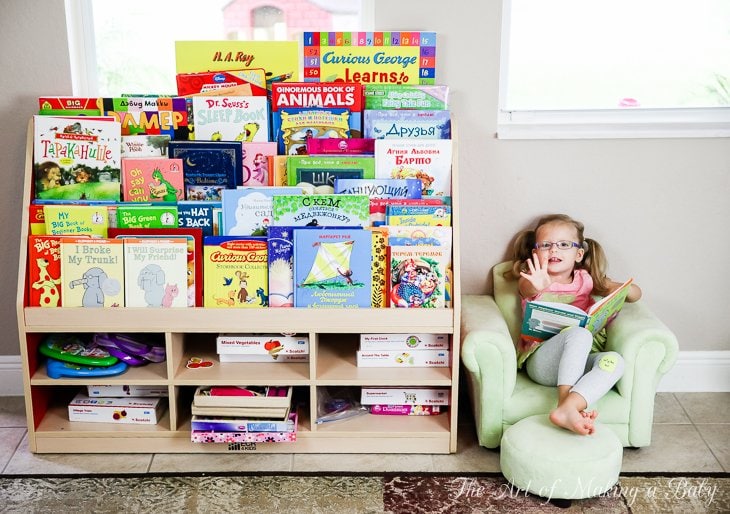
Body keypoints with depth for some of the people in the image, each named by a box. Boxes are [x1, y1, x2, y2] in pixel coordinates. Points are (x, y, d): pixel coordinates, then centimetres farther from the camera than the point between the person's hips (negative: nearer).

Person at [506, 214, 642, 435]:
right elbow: (527, 289, -20)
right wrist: (536, 286, -46)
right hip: (541, 360, -4)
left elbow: (636, 293, 16)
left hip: (580, 362, 4)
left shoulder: (585, 280, 19)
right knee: (579, 333, -33)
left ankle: (566, 409, -46)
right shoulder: (535, 278, 8)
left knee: (614, 361, -29)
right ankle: (565, 402, -42)